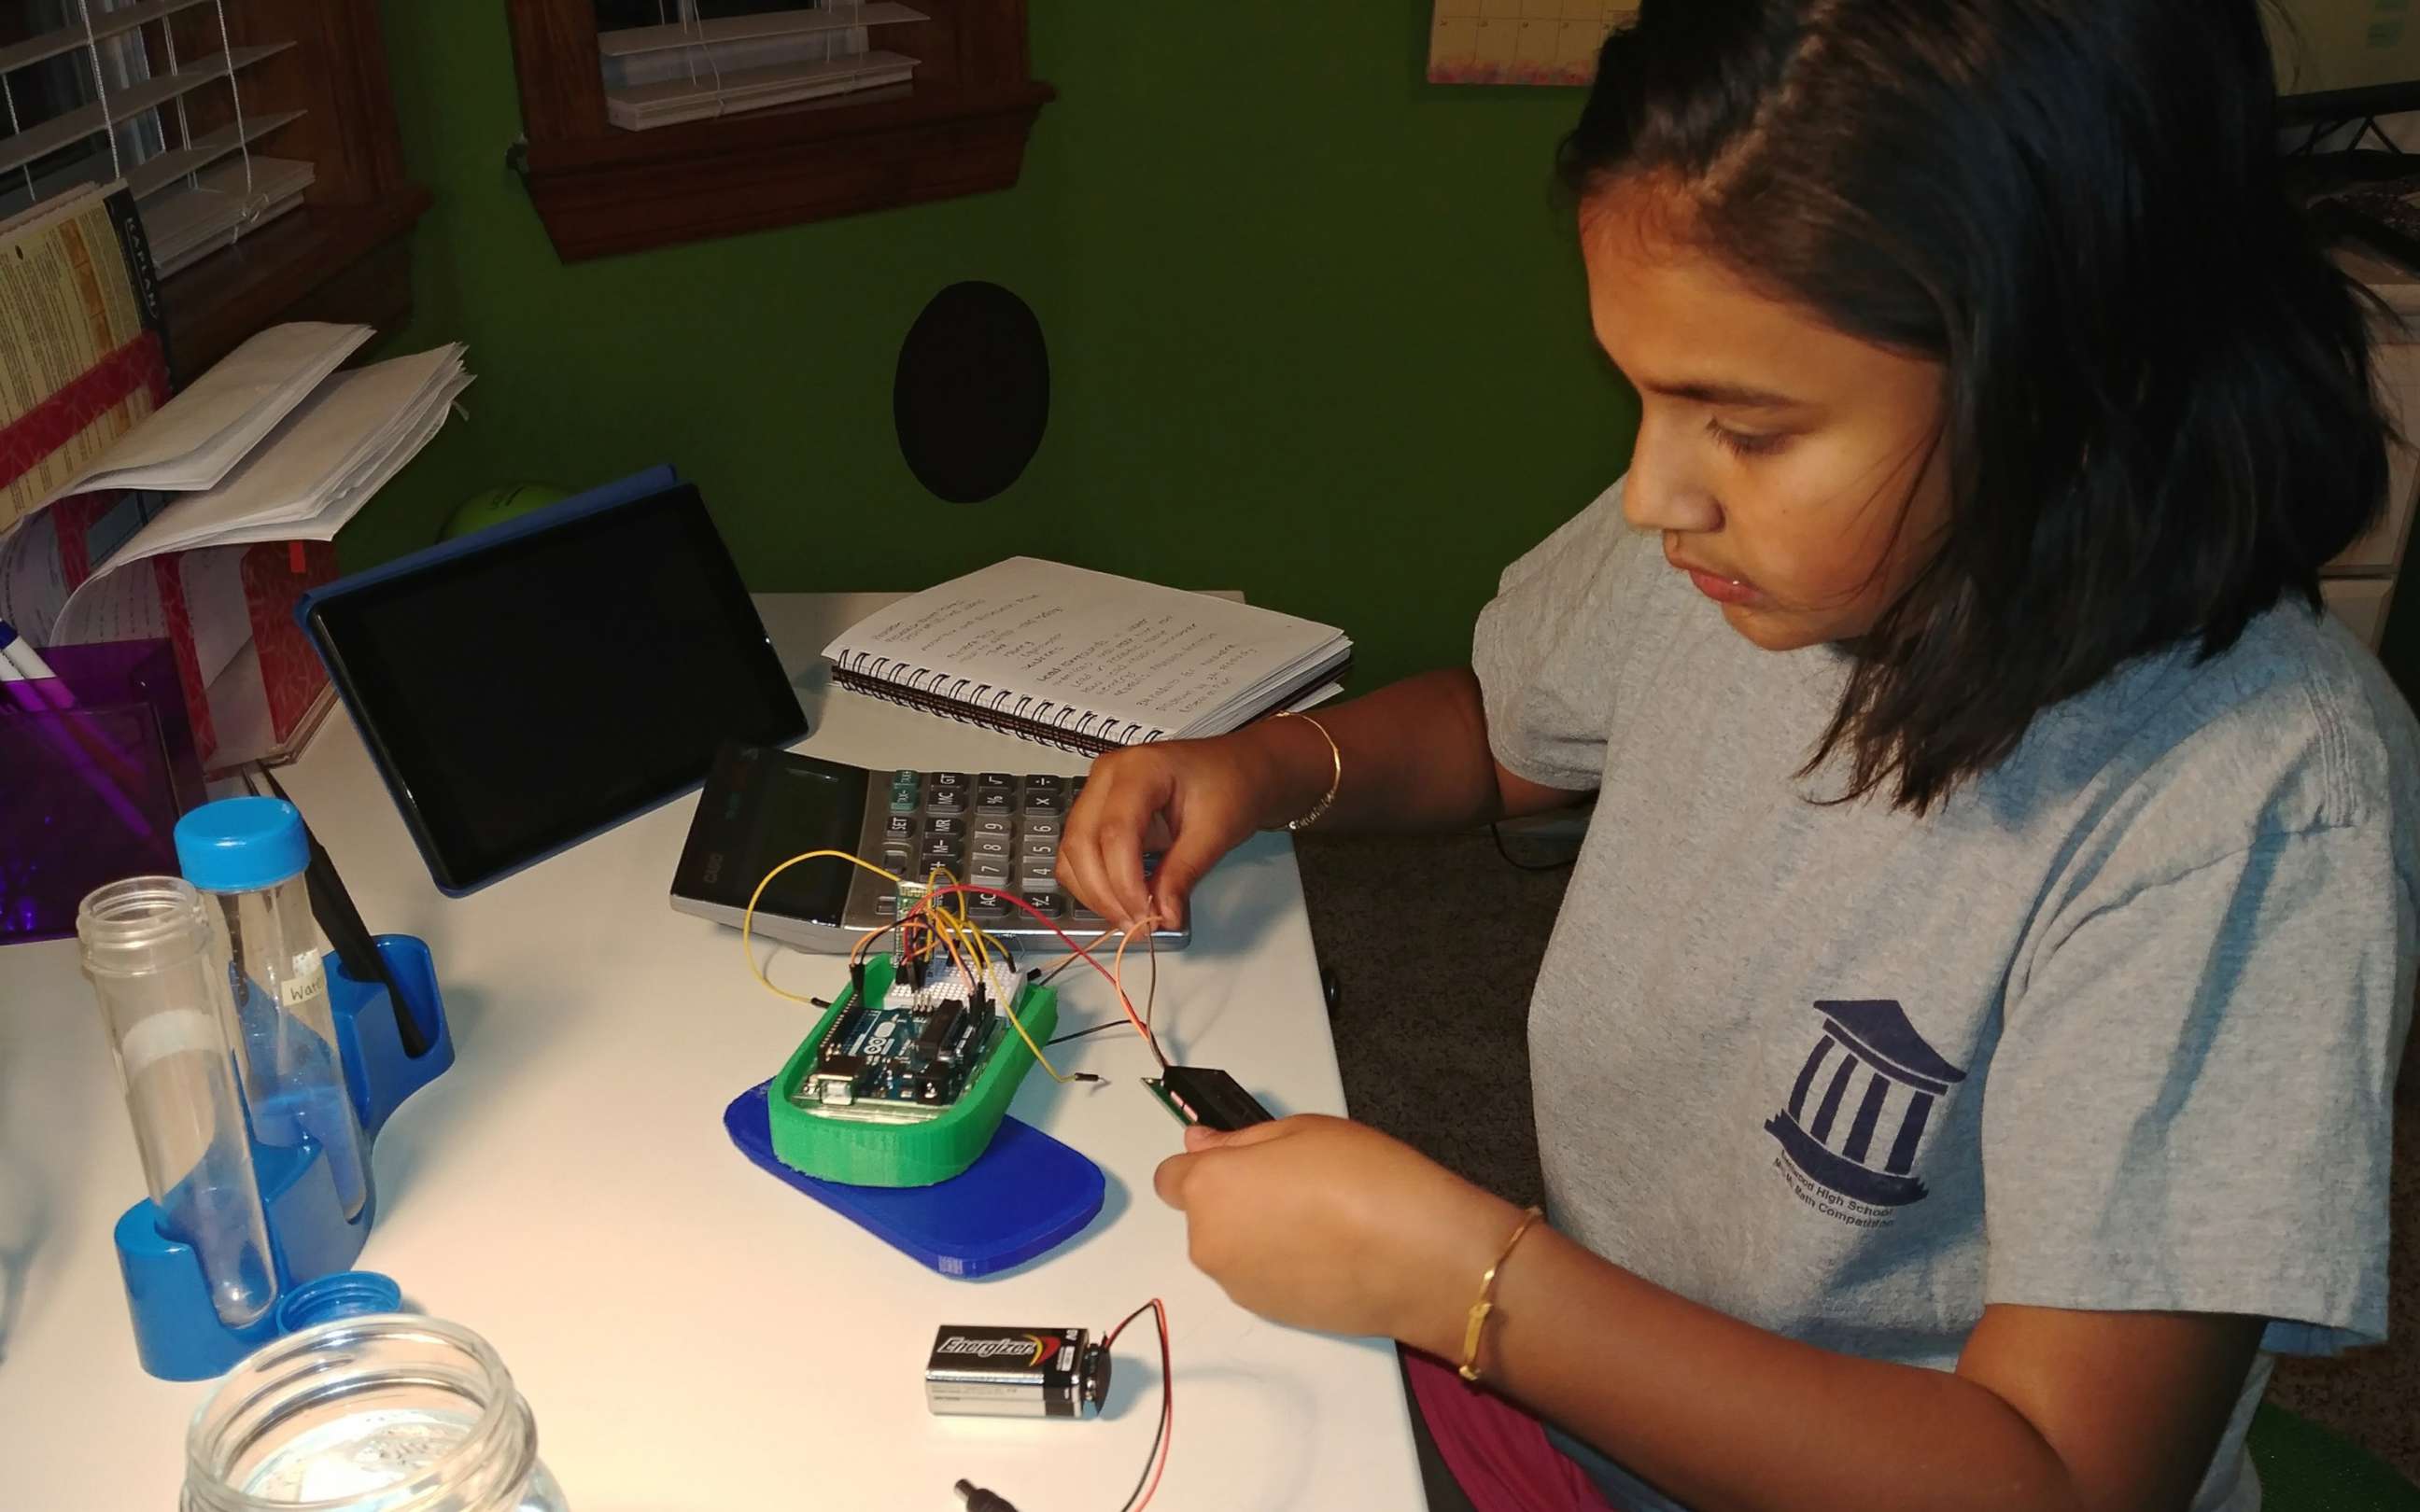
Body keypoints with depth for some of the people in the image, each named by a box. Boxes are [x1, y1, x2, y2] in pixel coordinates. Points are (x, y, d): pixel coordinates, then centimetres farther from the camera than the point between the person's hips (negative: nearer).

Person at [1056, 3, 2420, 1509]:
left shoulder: (2255, 795, -26)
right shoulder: (1726, 532, -8)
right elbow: (1501, 727, 14)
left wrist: (1456, 1270, -27)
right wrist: (1273, 764, -6)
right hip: (1572, 1386, 6)